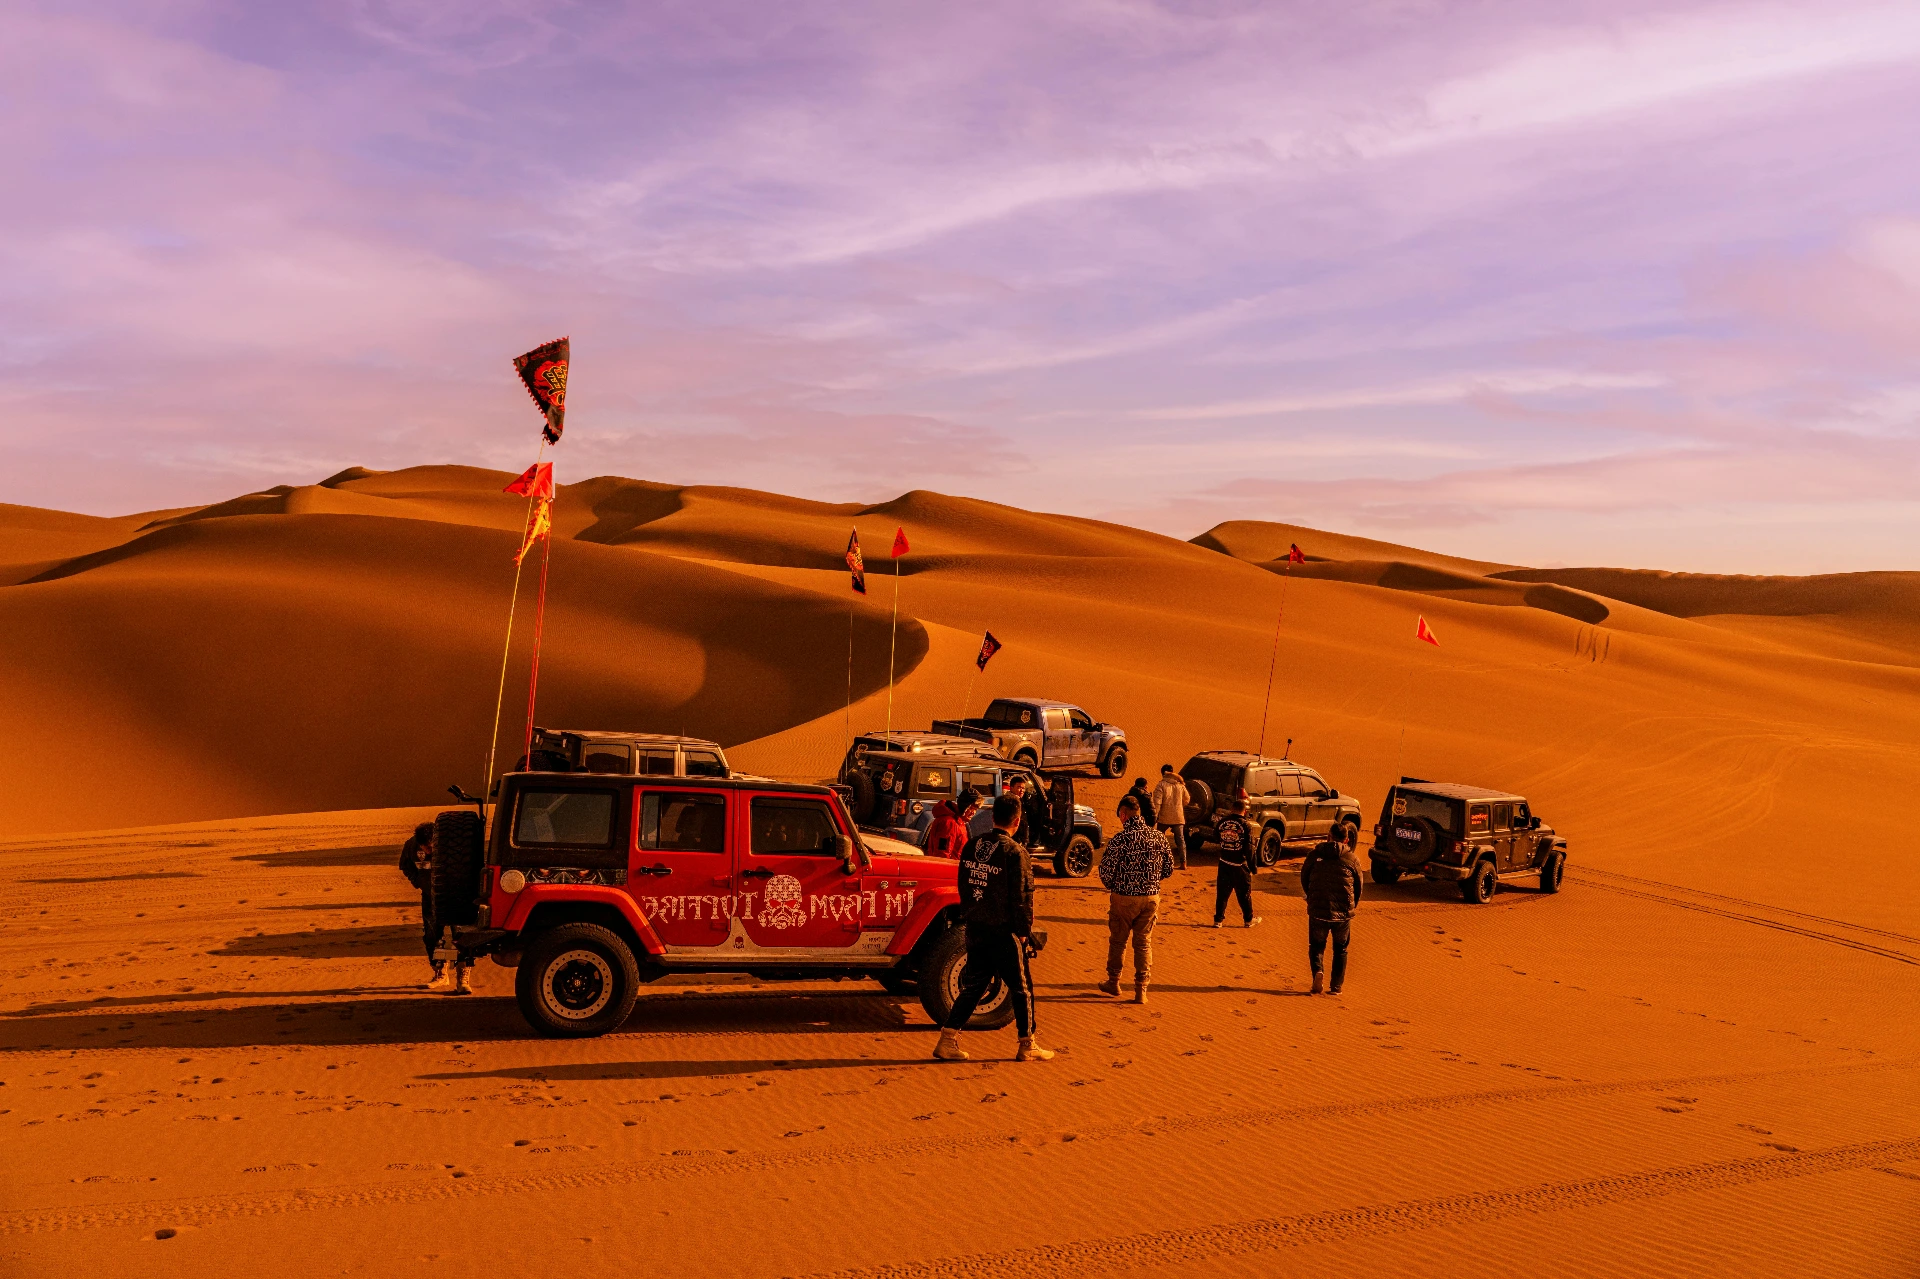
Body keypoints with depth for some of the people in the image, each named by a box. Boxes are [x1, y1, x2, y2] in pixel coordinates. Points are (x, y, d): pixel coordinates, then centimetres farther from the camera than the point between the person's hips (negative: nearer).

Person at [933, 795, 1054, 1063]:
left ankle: (948, 1041, 7)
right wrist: (1024, 931, -4)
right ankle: (1027, 1046, 16)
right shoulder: (1014, 853, -15)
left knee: (972, 987, 13)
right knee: (1022, 988, 9)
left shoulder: (972, 846, 4)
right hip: (1004, 932, -6)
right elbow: (1021, 897, -13)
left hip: (975, 930, 6)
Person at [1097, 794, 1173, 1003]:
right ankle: (1141, 990, 12)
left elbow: (1106, 870, -15)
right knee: (1143, 943, 12)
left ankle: (1113, 982, 31)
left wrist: (1111, 885, 7)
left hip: (1124, 897, -3)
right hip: (1151, 897, 3)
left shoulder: (1120, 839, -17)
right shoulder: (1158, 836, -3)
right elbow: (1168, 868, 5)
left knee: (1118, 941, 15)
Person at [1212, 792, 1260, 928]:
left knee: (1222, 893, 11)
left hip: (1224, 864, 3)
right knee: (1244, 894, 10)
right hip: (1240, 866, -3)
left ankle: (1218, 920, 12)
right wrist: (1252, 867, -7)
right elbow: (1249, 849, -15)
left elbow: (1215, 836, 18)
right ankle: (1249, 919, 22)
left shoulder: (1222, 822, -2)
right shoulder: (1246, 826, -14)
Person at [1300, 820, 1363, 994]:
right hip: (1343, 913, 0)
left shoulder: (1314, 855, 2)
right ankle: (1336, 986, 14)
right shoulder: (1353, 860, 2)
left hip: (1317, 910, 0)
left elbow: (1304, 880, 10)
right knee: (1340, 950, 16)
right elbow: (1358, 887, 8)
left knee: (1316, 946, 15)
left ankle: (1317, 970, -11)